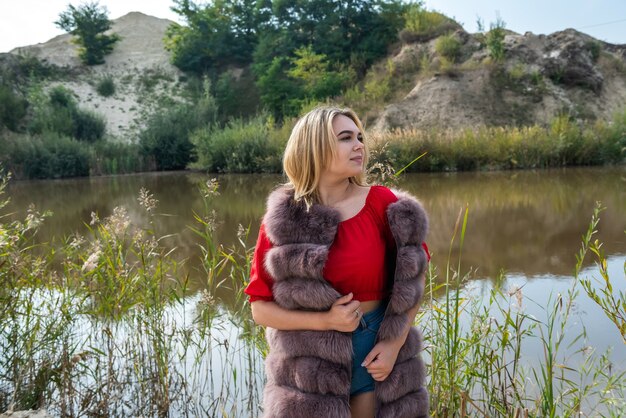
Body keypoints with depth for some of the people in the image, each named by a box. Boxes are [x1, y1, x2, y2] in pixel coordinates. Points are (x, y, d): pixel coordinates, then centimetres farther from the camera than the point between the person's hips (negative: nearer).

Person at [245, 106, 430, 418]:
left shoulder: (384, 204, -8)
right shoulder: (281, 220, -9)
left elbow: (413, 274, 2)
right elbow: (260, 307, -6)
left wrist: (395, 341, -8)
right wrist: (325, 321, -18)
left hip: (376, 351, 1)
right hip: (310, 363, -1)